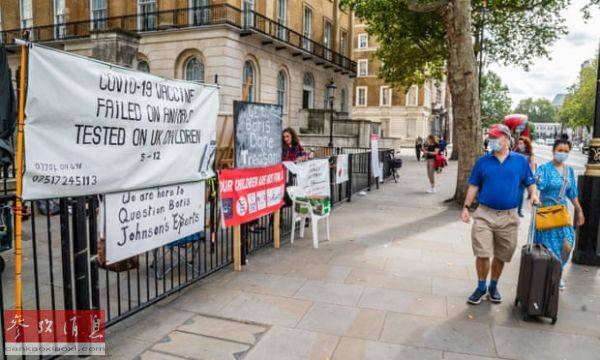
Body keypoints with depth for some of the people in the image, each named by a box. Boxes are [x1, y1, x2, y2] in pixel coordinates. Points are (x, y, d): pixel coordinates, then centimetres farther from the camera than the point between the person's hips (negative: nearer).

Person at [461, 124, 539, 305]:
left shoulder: (521, 160, 4)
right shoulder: (483, 161, 4)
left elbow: (530, 182, 10)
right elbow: (474, 186, 6)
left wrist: (533, 194, -11)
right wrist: (466, 207, 1)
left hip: (508, 217, 1)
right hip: (484, 214, -1)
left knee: (501, 256, 12)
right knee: (482, 254, -4)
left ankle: (493, 286, 31)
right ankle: (481, 287, 15)